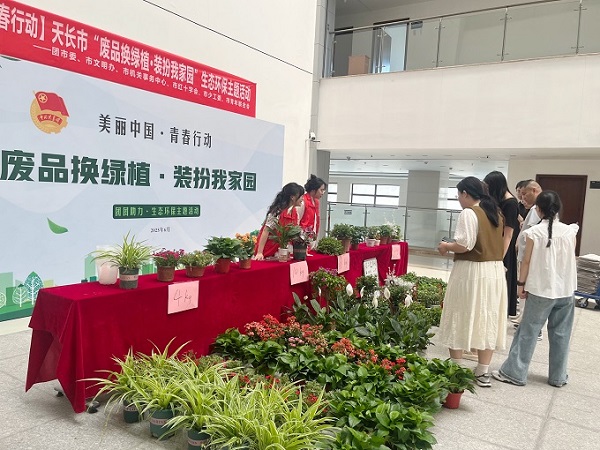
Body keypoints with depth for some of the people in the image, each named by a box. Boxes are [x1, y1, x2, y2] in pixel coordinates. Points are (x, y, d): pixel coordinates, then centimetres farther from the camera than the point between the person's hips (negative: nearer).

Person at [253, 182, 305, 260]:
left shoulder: (294, 212, 3)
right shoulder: (278, 212, -21)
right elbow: (266, 231, -22)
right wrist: (259, 253, -25)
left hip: (280, 251, 7)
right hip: (267, 251, -7)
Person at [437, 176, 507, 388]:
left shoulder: (469, 213, -14)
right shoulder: (496, 213, 11)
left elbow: (464, 246, -20)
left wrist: (446, 246, -2)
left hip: (471, 272, -8)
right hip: (495, 271, 8)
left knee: (461, 319, 6)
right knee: (487, 320, 11)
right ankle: (483, 372, 19)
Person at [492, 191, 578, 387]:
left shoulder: (534, 232, -11)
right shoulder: (570, 231, -2)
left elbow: (527, 261, -6)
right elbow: (570, 259, 11)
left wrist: (521, 284, 3)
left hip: (541, 290, -3)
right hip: (566, 290, 3)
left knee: (528, 331, 4)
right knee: (561, 334, 13)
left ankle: (514, 372, 9)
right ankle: (558, 376, 23)